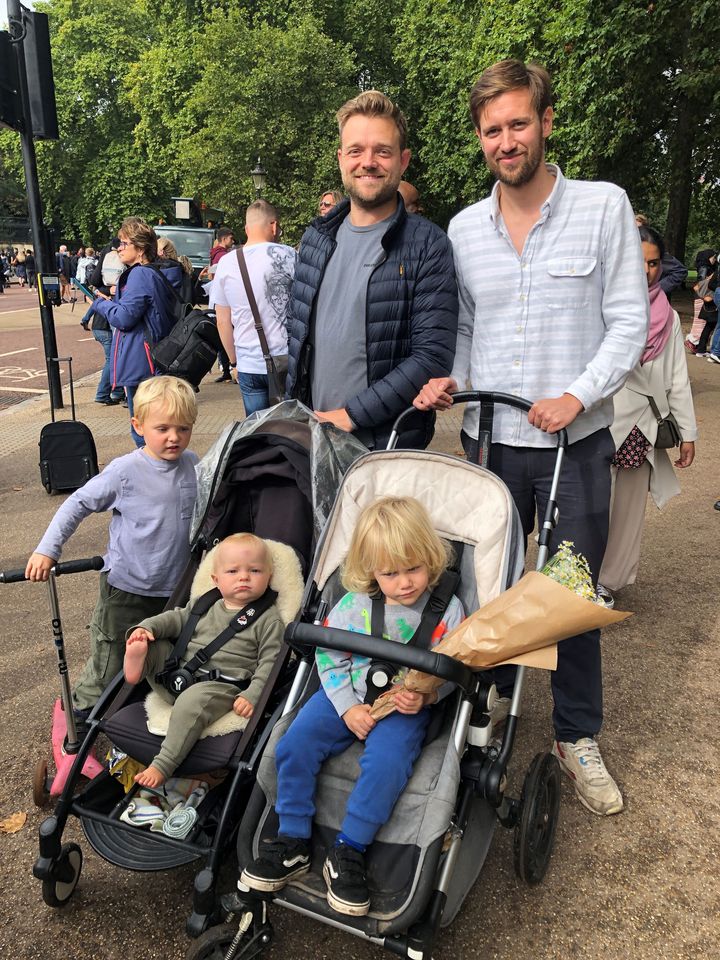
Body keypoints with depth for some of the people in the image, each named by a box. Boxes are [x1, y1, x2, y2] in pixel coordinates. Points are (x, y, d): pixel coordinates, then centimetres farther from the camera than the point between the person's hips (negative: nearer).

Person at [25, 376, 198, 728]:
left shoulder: (192, 464, -2)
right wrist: (47, 550, -12)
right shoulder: (125, 471, -15)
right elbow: (77, 504, -8)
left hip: (177, 588, 4)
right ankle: (84, 710, 33)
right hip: (126, 589, -4)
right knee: (111, 668, 9)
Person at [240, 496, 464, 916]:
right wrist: (348, 708, -10)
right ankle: (293, 843, 0)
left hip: (407, 708, -2)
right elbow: (330, 659, 1)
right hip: (348, 697, 3)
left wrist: (425, 696, -19)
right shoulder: (354, 605, -4)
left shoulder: (447, 609, -7)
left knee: (385, 764, -30)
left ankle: (348, 854, -10)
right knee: (295, 744, -16)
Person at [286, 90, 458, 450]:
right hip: (308, 436, 5)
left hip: (391, 447, -4)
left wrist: (350, 415, -18)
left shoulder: (427, 245, -8)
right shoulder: (316, 238, 8)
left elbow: (433, 356, -15)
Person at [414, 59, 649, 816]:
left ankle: (577, 738, 25)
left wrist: (576, 396, -17)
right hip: (489, 439, 3)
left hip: (575, 442, -2)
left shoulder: (604, 207, -3)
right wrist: (451, 379, -6)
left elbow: (630, 322, -5)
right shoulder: (464, 228, 6)